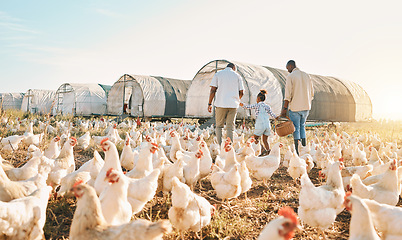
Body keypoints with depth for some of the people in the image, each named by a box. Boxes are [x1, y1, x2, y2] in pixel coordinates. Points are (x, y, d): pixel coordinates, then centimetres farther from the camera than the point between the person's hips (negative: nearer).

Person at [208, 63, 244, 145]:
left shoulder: (218, 74, 7)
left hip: (221, 104, -1)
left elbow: (213, 90, 0)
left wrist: (210, 103, 4)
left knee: (219, 126, 11)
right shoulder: (237, 76, 10)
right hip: (233, 104, 1)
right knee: (230, 127, 5)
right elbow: (241, 92, 7)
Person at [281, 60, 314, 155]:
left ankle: (297, 151, 3)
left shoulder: (290, 77, -8)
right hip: (306, 107, 5)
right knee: (302, 126, 20)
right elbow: (312, 93, 12)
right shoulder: (306, 76, 11)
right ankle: (304, 144, 12)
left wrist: (284, 109, -11)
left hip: (295, 107, -5)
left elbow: (288, 95, -14)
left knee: (296, 128, 2)